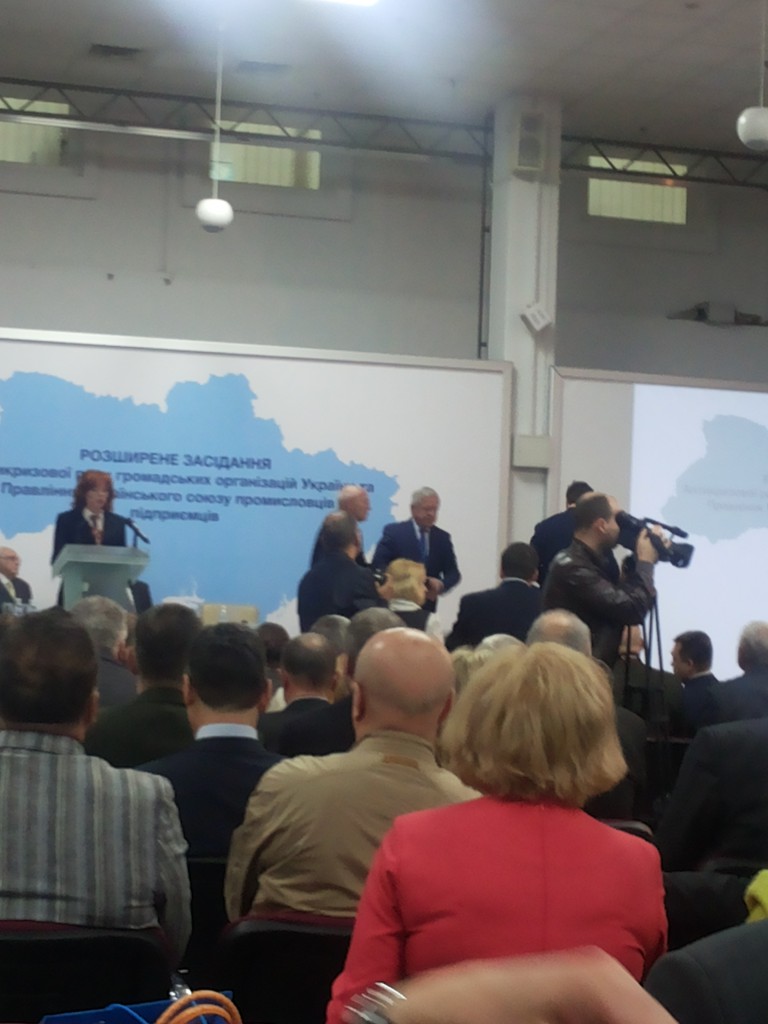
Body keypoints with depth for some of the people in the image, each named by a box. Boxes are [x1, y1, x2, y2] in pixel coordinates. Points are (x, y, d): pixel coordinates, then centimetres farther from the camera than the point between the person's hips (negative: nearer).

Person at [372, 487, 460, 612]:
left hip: (427, 606, 3)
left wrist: (441, 585, -16)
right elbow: (378, 565, -8)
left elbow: (453, 573, 8)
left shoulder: (442, 537, 9)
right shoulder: (393, 531, -1)